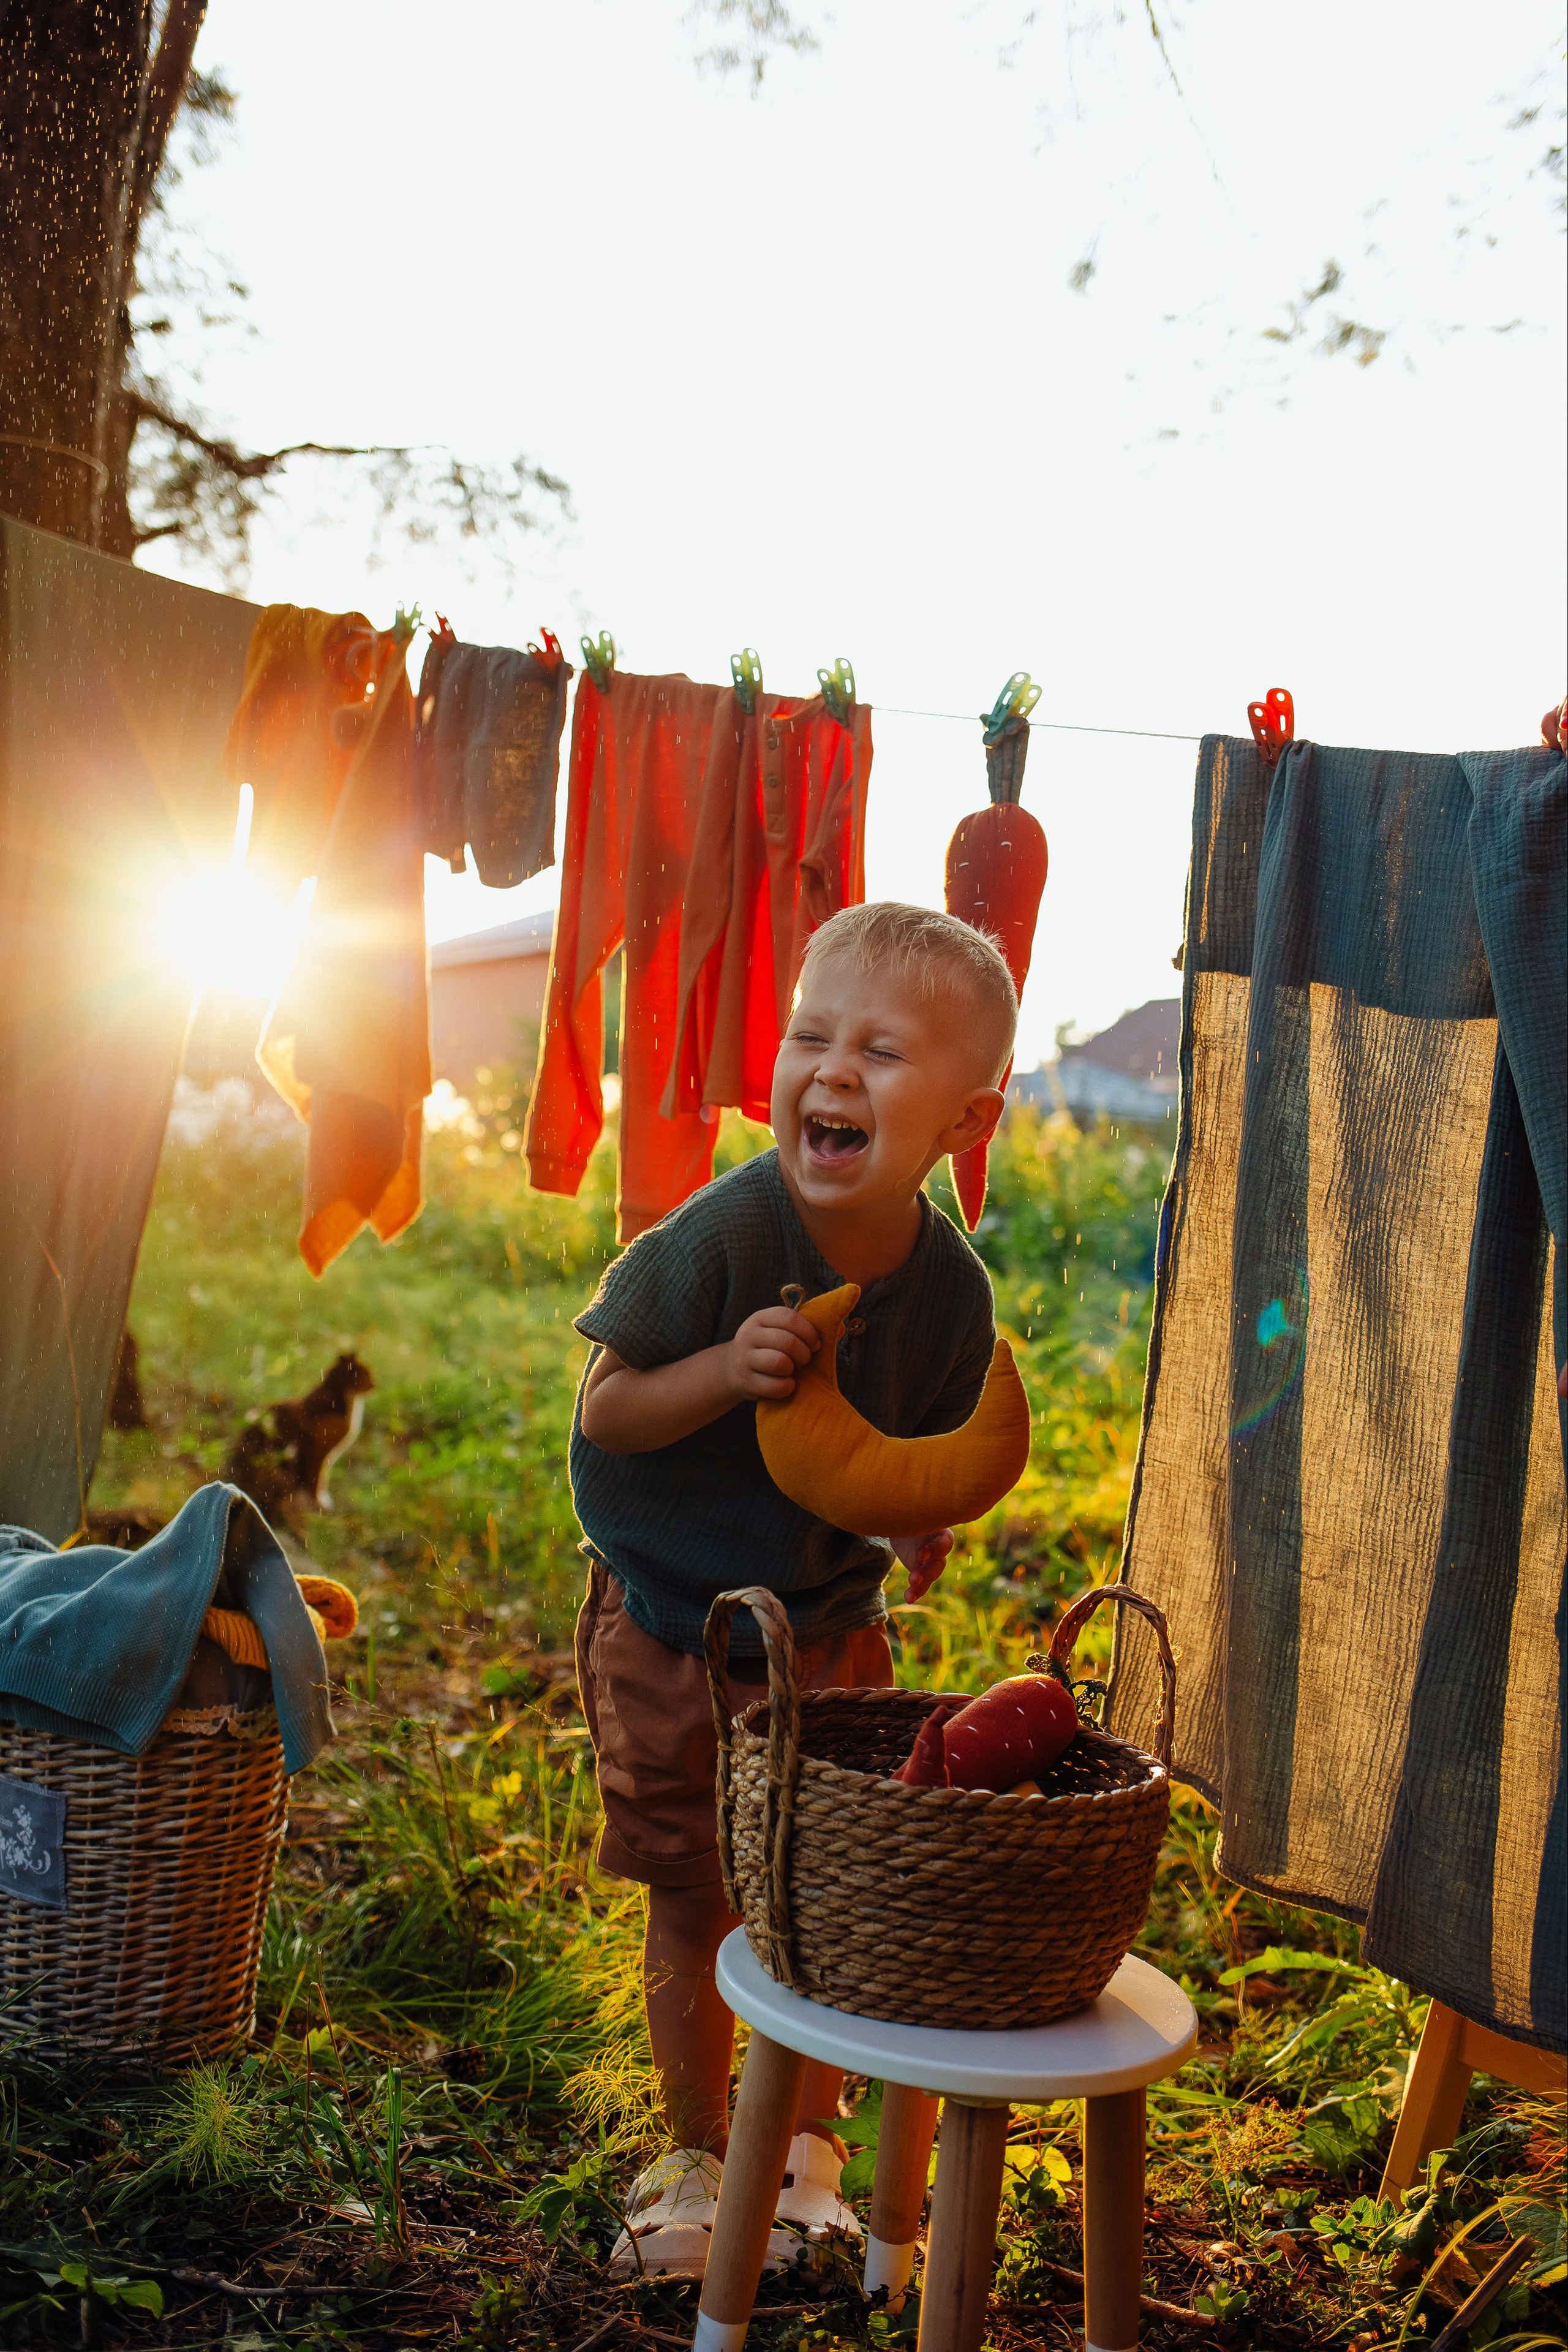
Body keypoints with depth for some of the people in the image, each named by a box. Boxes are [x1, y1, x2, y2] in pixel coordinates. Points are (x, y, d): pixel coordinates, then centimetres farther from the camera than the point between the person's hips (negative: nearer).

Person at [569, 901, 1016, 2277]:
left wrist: (913, 1517, -12)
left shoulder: (950, 1292, -14)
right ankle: (697, 2157, 33)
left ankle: (809, 2146, 33)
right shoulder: (721, 1243, -26)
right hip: (667, 1624, -2)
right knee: (692, 1907, 10)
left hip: (828, 1624, 2)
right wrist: (728, 1371, -35)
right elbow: (604, 1412, -20)